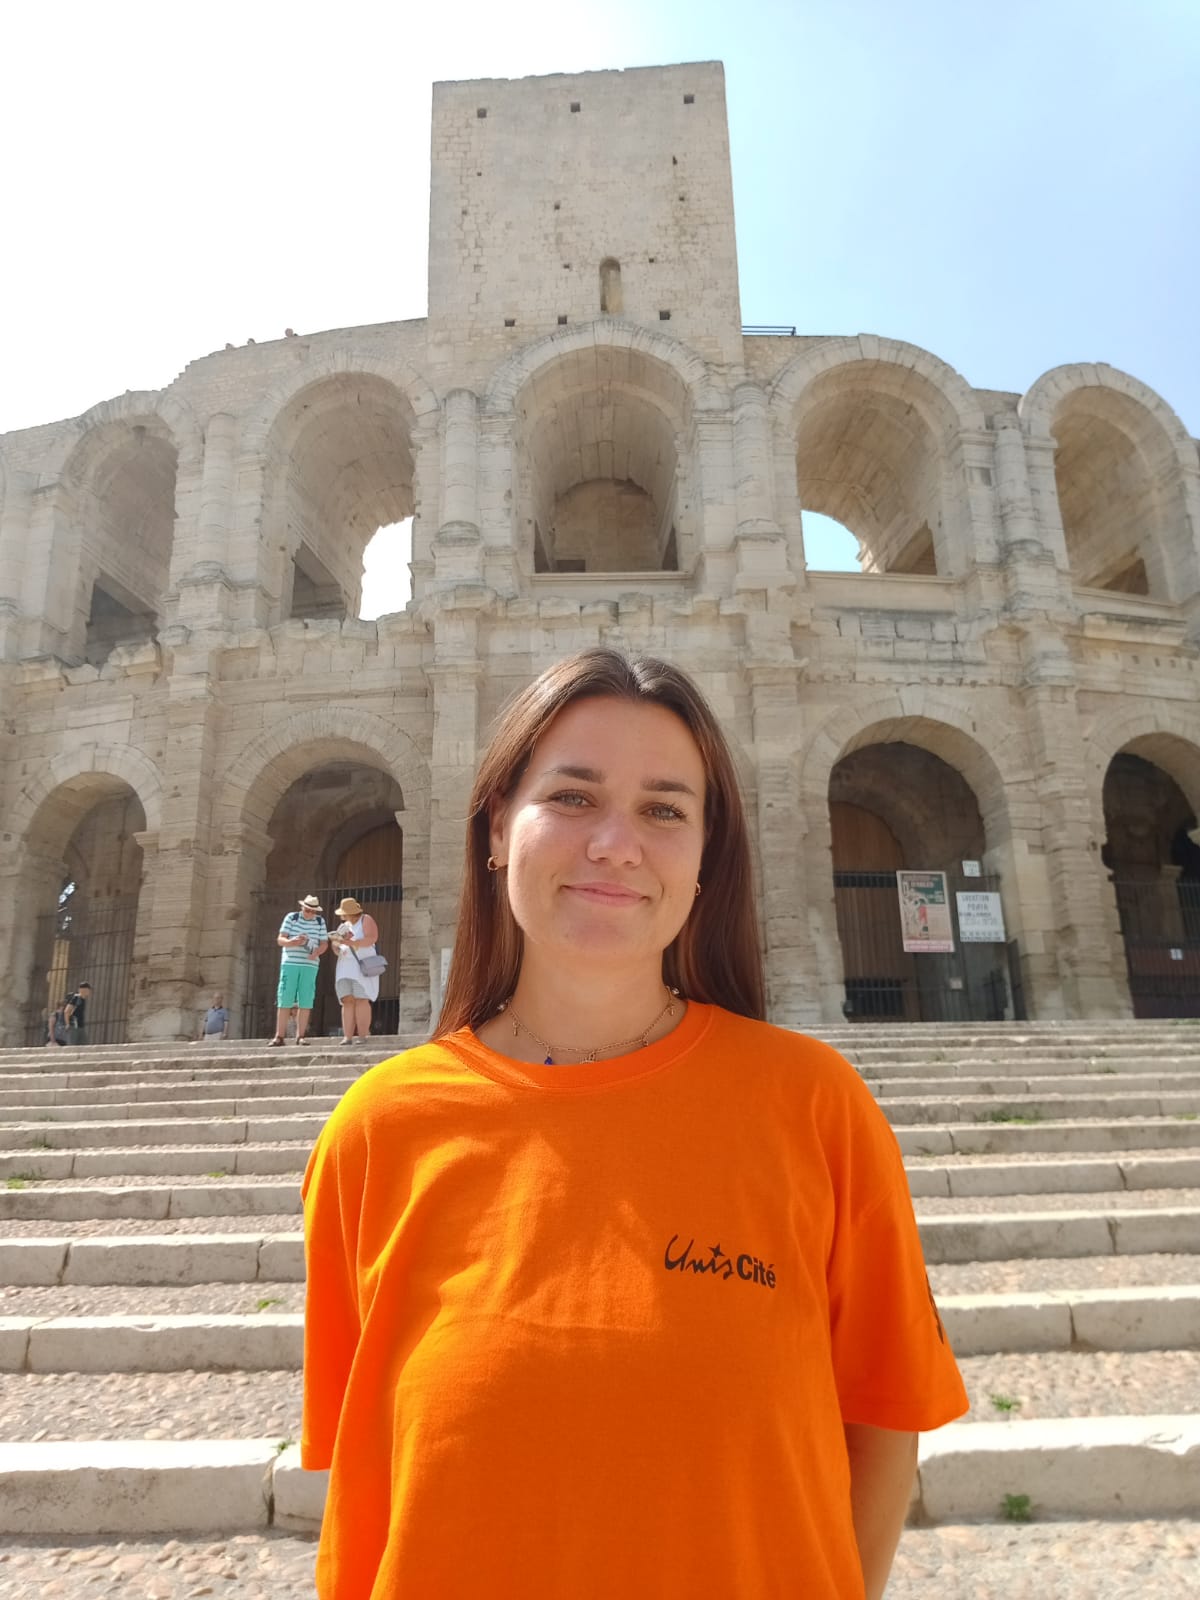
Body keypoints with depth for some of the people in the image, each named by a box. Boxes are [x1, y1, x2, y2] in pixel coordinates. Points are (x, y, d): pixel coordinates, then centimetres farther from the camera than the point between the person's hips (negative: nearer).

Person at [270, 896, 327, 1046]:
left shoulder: (320, 921, 8)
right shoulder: (291, 917, 4)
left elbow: (324, 944, 8)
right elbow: (280, 940, 0)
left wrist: (317, 952, -14)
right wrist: (292, 942, -21)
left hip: (310, 965, 1)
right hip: (290, 963, -1)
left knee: (305, 1001, -2)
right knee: (284, 1000, -2)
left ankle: (301, 1036, 5)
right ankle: (279, 1036, 2)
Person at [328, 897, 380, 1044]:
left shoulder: (366, 920, 2)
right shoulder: (343, 926, 21)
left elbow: (371, 938, -13)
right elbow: (336, 945, 18)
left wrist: (350, 942, -21)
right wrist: (335, 943, -6)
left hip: (363, 965, -6)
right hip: (345, 966, 6)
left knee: (361, 1000, -13)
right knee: (347, 1000, -4)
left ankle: (363, 1036, -13)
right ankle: (347, 1036, -8)